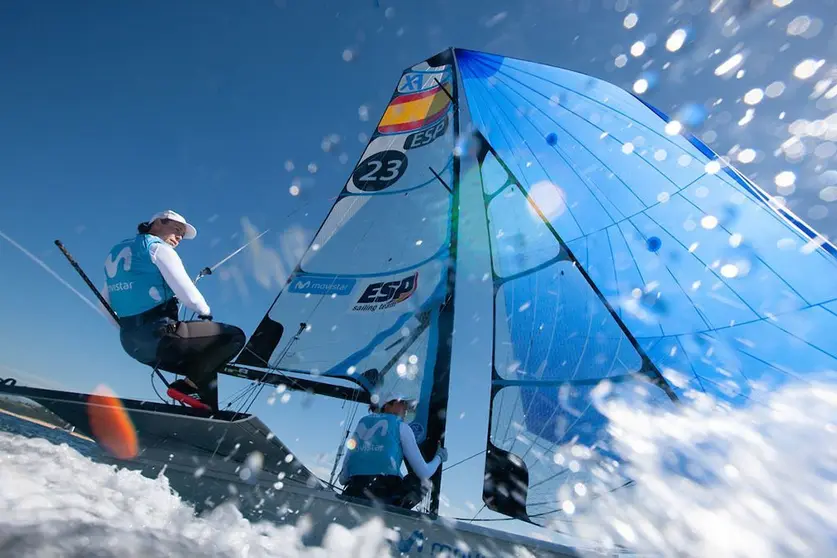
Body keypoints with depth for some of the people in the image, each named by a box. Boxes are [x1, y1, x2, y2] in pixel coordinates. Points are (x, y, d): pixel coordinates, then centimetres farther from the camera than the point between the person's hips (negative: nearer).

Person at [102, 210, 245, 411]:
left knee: (204, 367, 22)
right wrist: (205, 312, 2)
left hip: (131, 343, 9)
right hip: (159, 335, -9)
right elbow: (186, 291, -16)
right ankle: (187, 386, -12)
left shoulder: (117, 252, 21)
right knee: (234, 336, -6)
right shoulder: (158, 247, -4)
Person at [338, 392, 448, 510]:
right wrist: (439, 457, 23)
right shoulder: (401, 427, 7)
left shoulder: (362, 422, 20)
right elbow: (424, 473, 5)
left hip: (354, 493, 5)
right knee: (422, 482, 12)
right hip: (385, 493, -4)